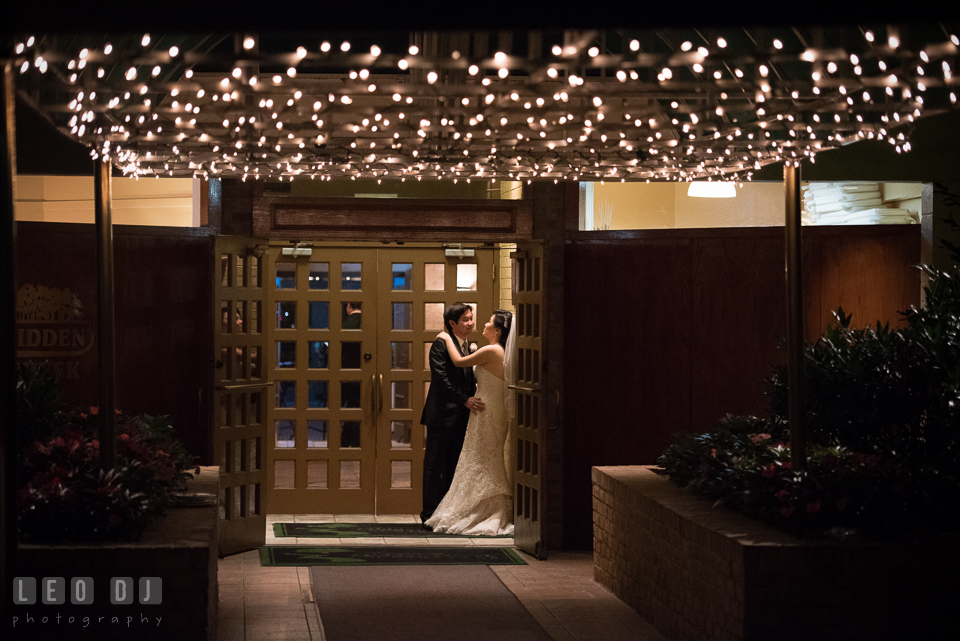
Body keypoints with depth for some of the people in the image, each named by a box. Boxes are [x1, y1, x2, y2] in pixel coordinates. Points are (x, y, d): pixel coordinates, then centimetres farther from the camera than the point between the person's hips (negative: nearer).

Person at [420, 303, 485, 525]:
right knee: (435, 465, -1)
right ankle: (430, 513, 3)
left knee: (453, 466, 9)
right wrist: (465, 400, -21)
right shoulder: (441, 345, -10)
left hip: (460, 415, 7)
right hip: (442, 414, -7)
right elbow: (442, 380, -18)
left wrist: (473, 400, 2)